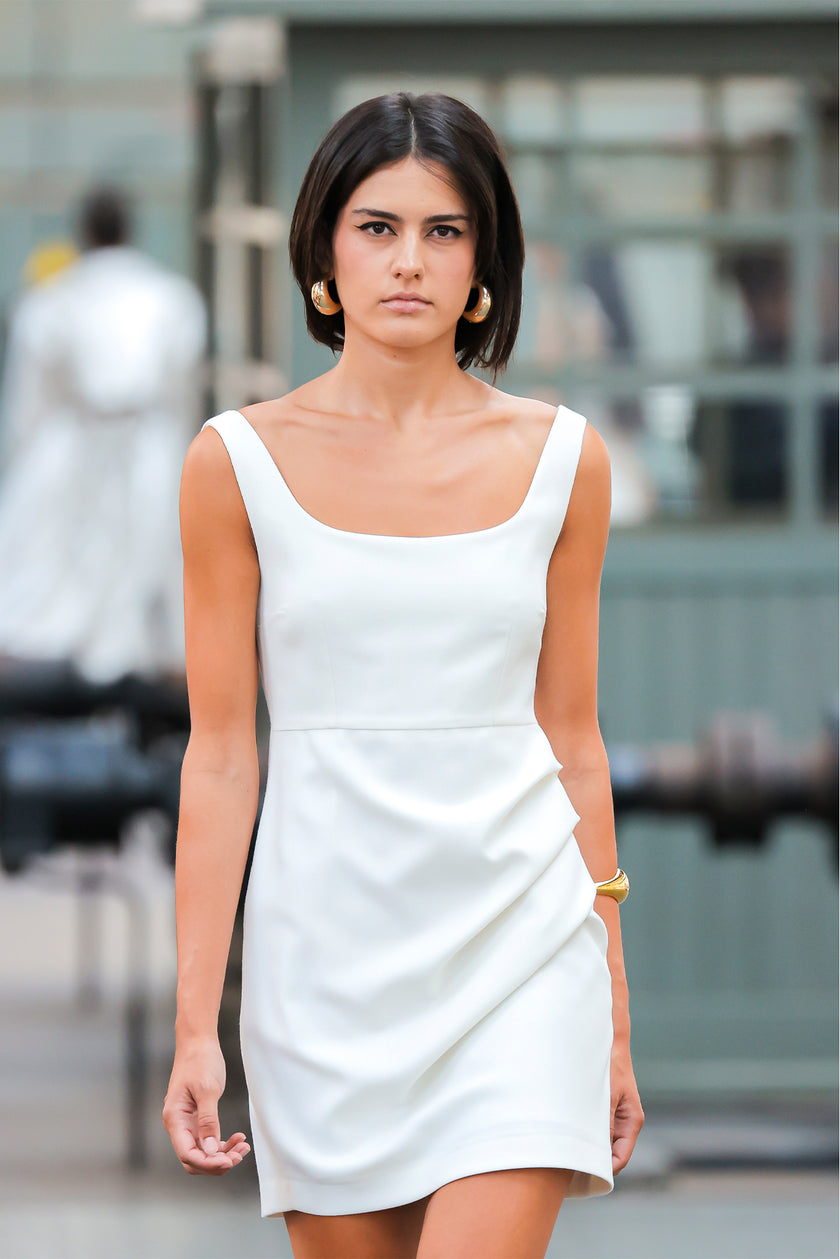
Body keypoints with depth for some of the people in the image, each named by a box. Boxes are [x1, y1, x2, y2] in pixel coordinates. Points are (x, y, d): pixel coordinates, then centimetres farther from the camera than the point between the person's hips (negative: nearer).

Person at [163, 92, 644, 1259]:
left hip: (520, 943, 0)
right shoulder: (241, 461, 0)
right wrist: (194, 1025, -3)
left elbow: (572, 738, 10)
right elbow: (221, 754, 1)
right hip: (328, 948, 0)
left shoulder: (560, 459, 4)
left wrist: (614, 1014, 11)